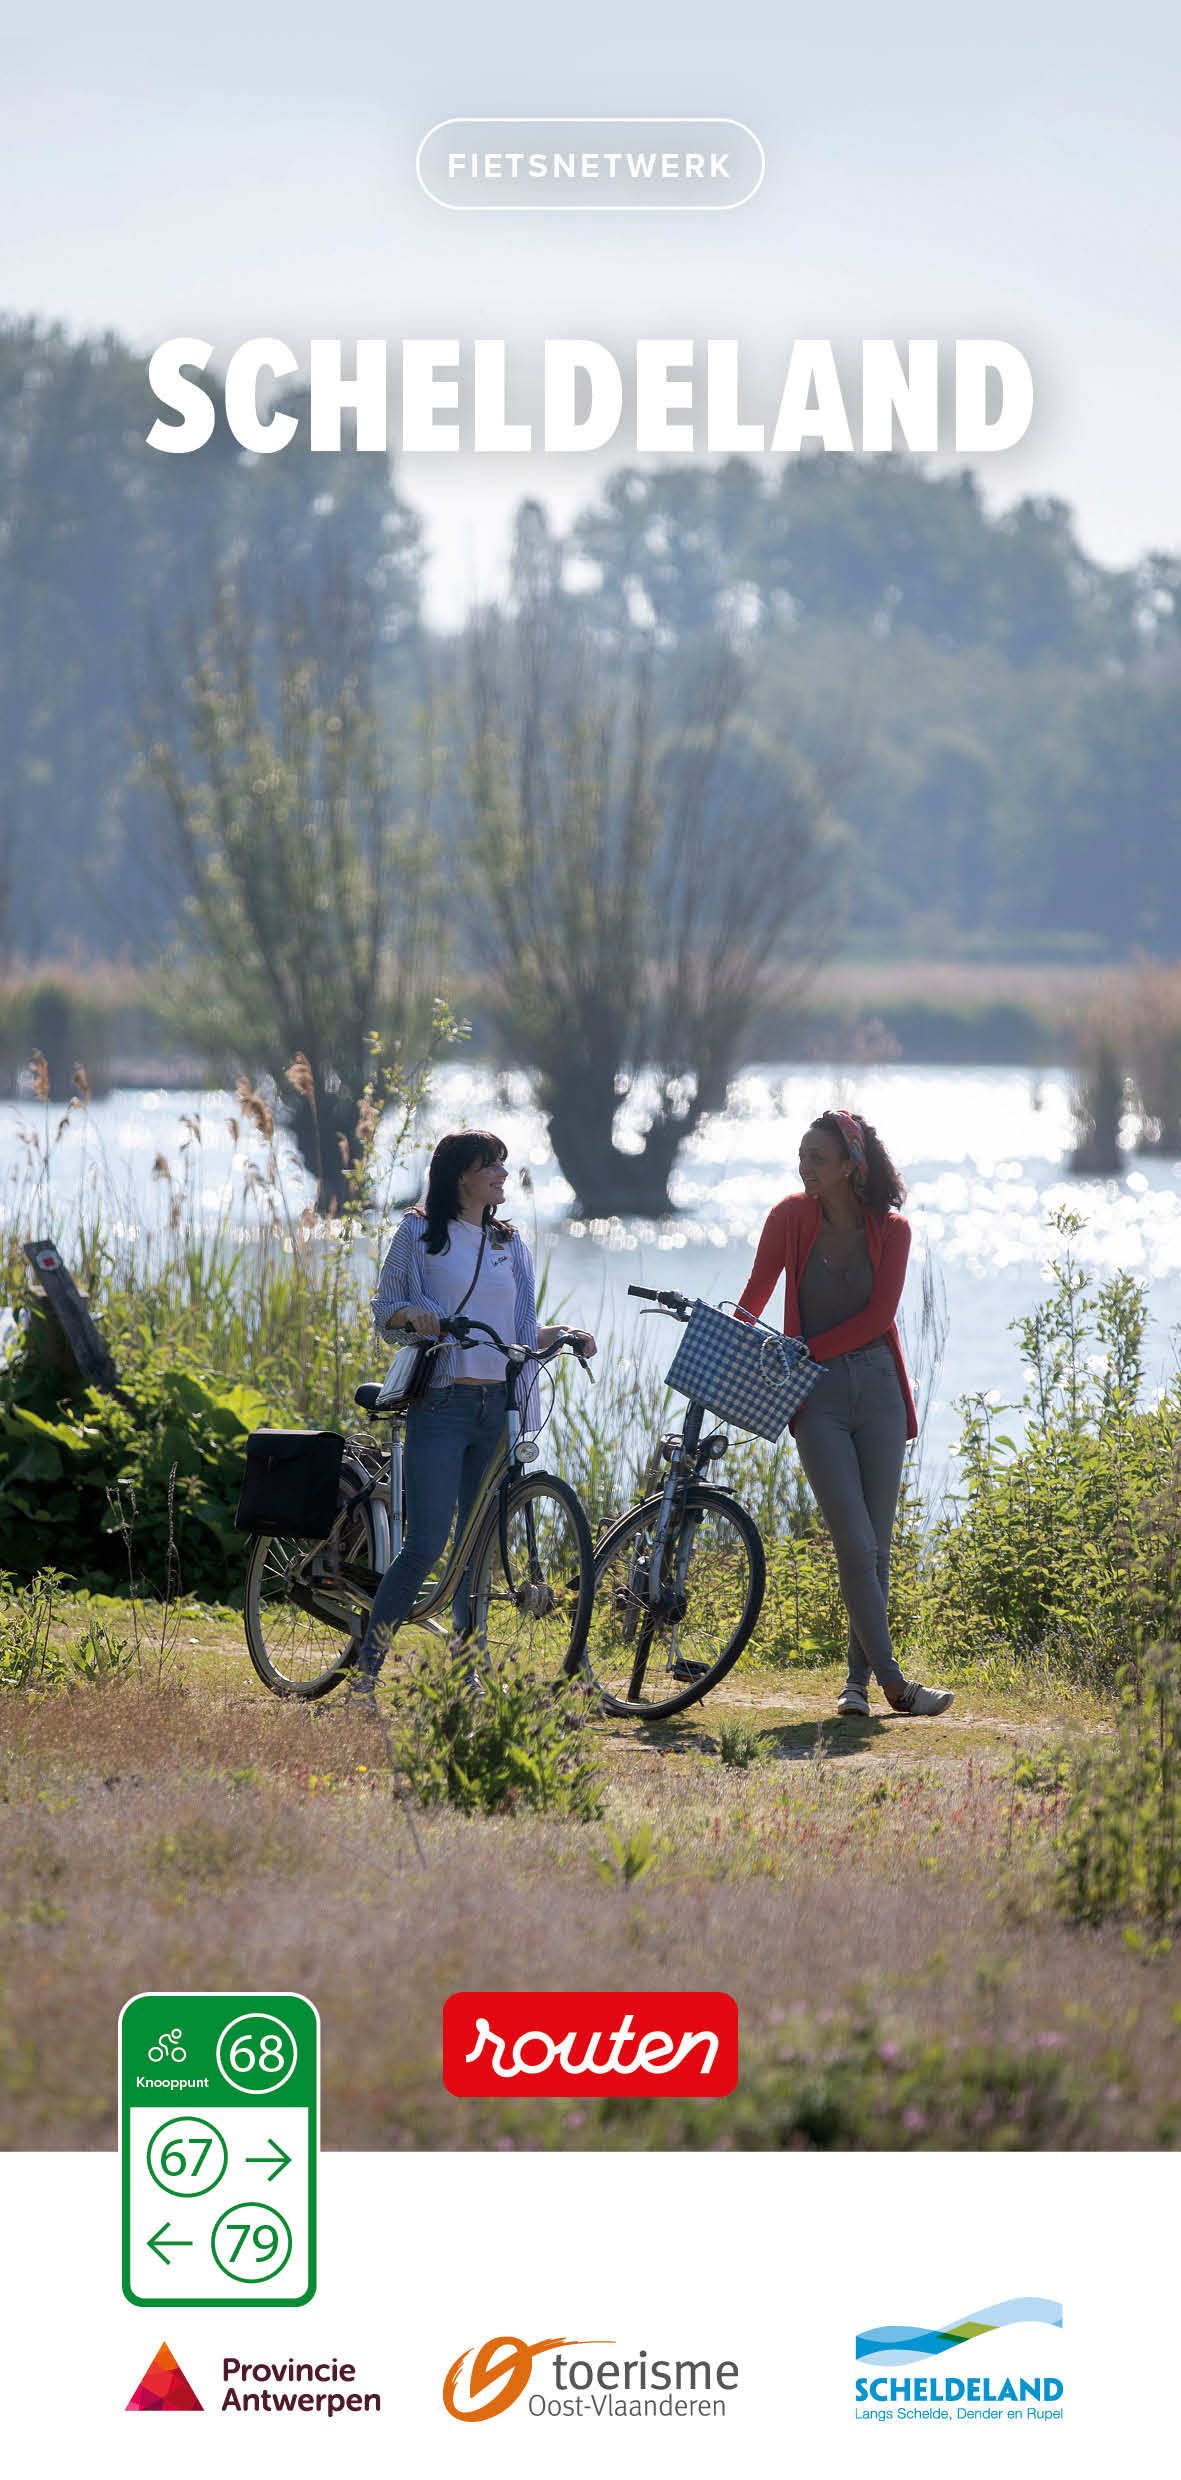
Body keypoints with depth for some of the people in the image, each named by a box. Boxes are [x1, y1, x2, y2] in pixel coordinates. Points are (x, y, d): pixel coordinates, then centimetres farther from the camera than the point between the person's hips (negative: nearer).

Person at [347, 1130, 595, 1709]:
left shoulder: (508, 1243, 16)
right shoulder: (419, 1235, 3)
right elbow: (383, 1311, 3)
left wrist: (562, 1334, 1)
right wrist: (414, 1314, -19)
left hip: (497, 1406, 5)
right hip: (441, 1405, -5)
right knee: (425, 1544, -12)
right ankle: (365, 1670, -5)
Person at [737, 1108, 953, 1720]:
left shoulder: (890, 1231, 1)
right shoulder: (791, 1216, 1)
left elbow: (877, 1317, -6)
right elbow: (754, 1299, 5)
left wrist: (803, 1351, -13)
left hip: (876, 1388, 1)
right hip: (817, 1396, -1)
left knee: (876, 1545, 2)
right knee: (854, 1543, -11)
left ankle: (857, 1677, 15)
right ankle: (894, 1683, -10)